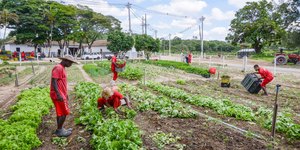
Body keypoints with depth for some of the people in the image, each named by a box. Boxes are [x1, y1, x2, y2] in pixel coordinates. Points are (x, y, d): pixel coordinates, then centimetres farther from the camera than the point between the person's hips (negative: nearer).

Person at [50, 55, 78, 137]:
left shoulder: (62, 68, 15)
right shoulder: (58, 68, -15)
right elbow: (54, 81, -22)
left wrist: (65, 94, 23)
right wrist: (58, 94, -28)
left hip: (61, 94, 10)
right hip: (58, 95, -10)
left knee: (61, 113, 15)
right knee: (64, 113, -3)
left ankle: (60, 129, 25)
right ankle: (59, 130, 9)